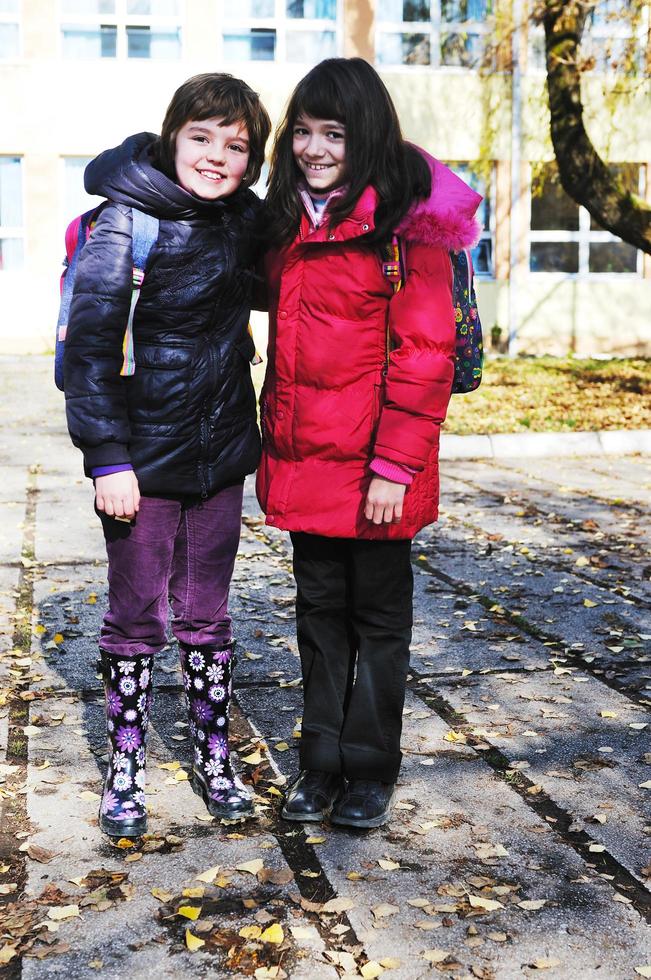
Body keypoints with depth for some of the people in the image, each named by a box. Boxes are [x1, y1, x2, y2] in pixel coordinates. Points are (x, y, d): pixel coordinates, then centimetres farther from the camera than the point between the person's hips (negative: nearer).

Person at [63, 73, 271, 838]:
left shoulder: (247, 220, 5)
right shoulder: (128, 220, -10)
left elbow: (263, 286, 26)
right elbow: (90, 340, -13)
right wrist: (107, 457, -17)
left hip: (220, 454, 4)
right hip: (143, 455, -4)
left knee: (207, 614, 13)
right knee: (136, 617, 6)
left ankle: (213, 758, 28)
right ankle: (125, 768, 22)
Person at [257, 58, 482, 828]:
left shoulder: (406, 223, -11)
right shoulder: (287, 221, 9)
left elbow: (426, 354, -15)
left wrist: (395, 466, -18)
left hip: (373, 464, -6)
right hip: (303, 456, 6)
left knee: (377, 612, 9)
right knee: (320, 609, 14)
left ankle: (371, 771, 23)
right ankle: (321, 764, 27)